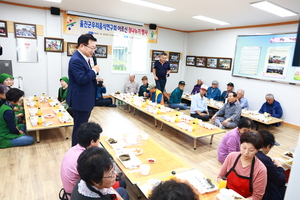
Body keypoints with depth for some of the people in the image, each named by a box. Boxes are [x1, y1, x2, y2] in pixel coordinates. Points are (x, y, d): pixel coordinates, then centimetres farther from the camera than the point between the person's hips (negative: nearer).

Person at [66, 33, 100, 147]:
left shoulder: (83, 58, 11)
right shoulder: (76, 60, -21)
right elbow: (81, 79, -27)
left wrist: (94, 77, 3)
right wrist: (94, 71, -16)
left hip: (85, 99, 11)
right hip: (81, 100, -11)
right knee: (79, 128, 3)